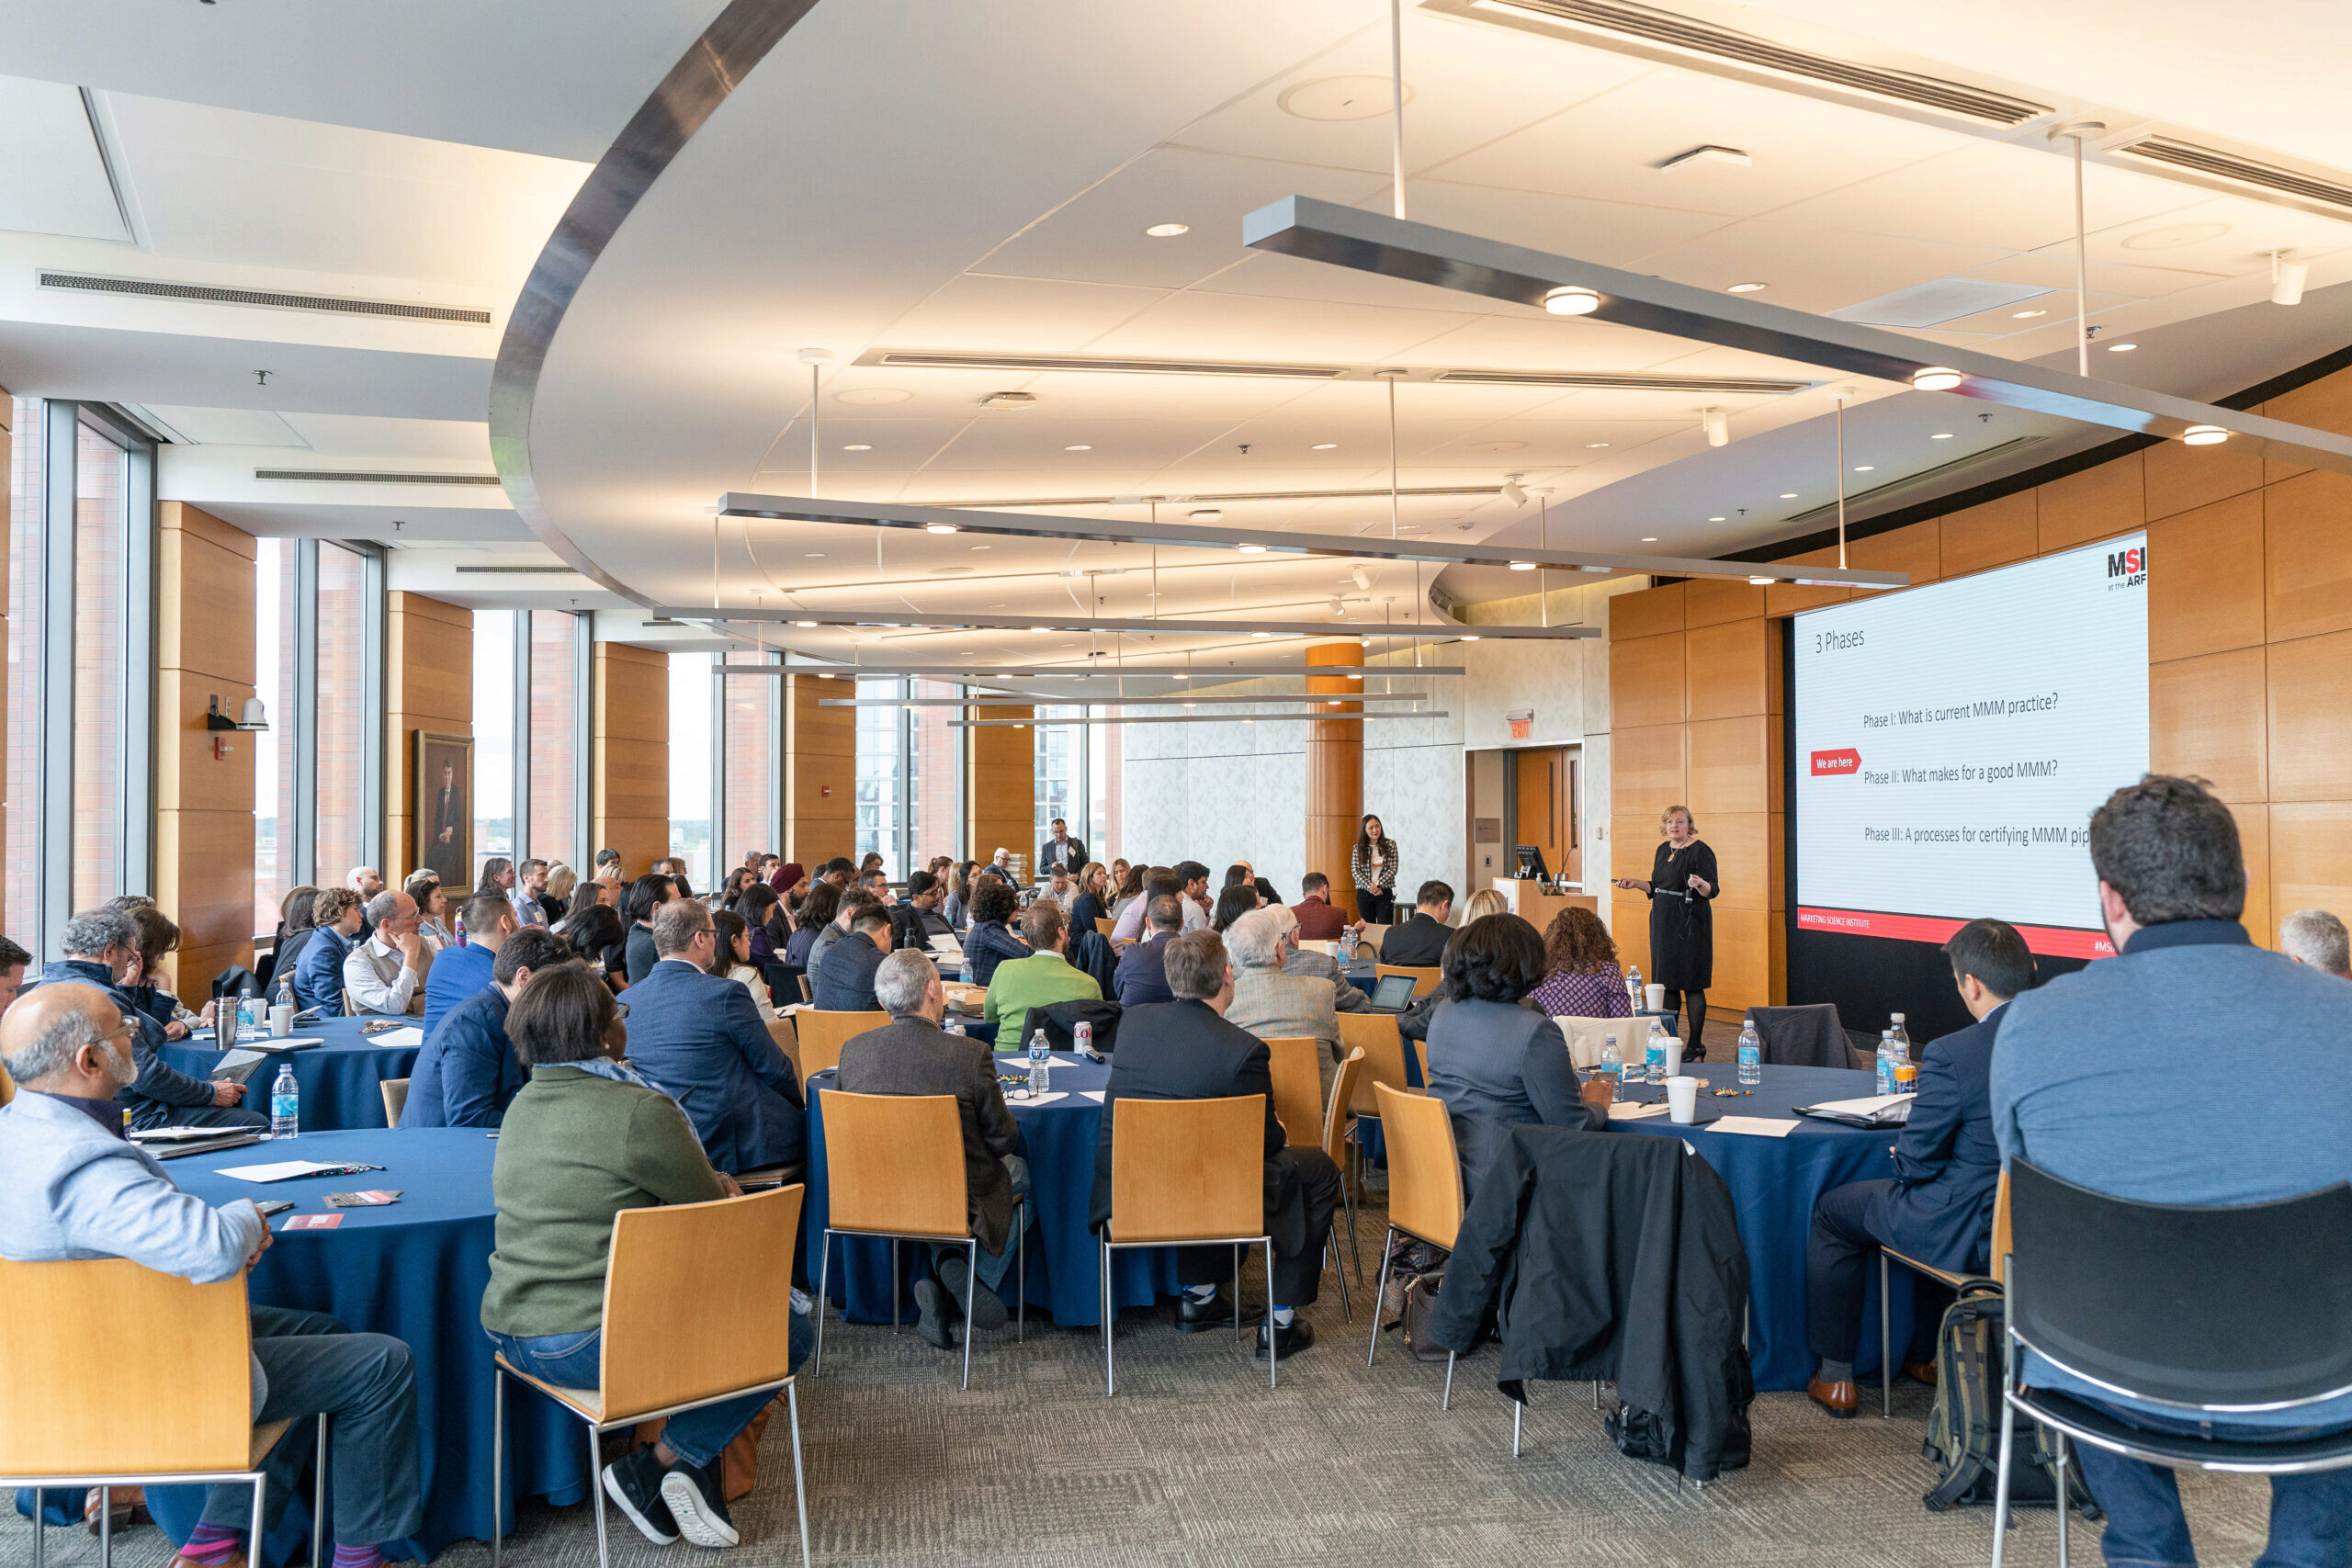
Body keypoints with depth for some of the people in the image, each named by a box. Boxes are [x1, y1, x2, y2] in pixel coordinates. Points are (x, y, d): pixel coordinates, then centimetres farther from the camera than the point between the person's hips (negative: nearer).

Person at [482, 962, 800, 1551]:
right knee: (791, 1332, 0)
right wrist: (720, 1185, 17)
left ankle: (695, 1481, 22)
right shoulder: (638, 1110, -17)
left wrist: (712, 1184, 13)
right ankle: (659, 1465, 2)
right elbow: (714, 1211, -6)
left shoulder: (523, 1104, 10)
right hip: (590, 1342, -9)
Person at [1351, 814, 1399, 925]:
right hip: (1364, 894, 1)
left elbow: (1393, 869, -3)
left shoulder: (1390, 844, 3)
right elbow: (1355, 871, -1)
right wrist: (1370, 886, -14)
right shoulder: (1358, 848, 4)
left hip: (1385, 892, -1)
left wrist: (1378, 885, -13)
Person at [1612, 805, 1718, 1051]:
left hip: (1689, 924, -7)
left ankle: (1695, 1047, 1)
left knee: (1691, 984, -5)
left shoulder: (1700, 850, -9)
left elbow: (1713, 891, -15)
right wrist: (1636, 883, 9)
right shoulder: (1663, 849, 13)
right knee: (1666, 983, 8)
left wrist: (1700, 883, -35)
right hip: (1663, 923, 8)